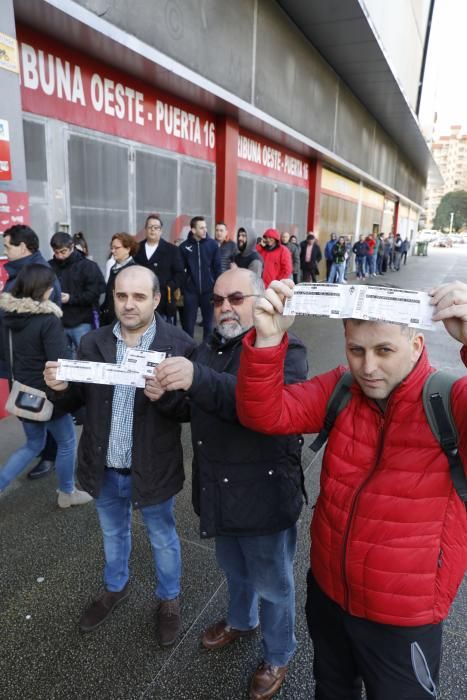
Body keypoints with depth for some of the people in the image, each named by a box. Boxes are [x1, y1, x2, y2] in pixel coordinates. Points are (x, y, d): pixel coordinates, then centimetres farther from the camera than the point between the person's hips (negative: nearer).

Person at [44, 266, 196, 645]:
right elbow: (75, 402, 1)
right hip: (104, 467, 4)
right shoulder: (93, 342, -4)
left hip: (152, 468, -3)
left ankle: (169, 599, 49)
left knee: (162, 538, 21)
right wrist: (60, 388, -21)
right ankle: (116, 587, 57)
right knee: (113, 533, 29)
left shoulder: (179, 344, -17)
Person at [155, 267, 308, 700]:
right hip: (217, 489, 7)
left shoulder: (284, 348, -17)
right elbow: (195, 409, 15)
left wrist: (198, 379, -48)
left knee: (272, 583, 16)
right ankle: (242, 621, 59)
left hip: (264, 494, -6)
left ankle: (278, 656, 44)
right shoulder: (209, 347, 6)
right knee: (233, 568, 30)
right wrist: (168, 395, -6)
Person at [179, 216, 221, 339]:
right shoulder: (184, 246, -1)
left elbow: (217, 267, 1)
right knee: (189, 322, 6)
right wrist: (180, 290, -1)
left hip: (209, 290, 0)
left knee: (209, 321, 10)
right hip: (190, 290, 0)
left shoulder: (212, 244, -1)